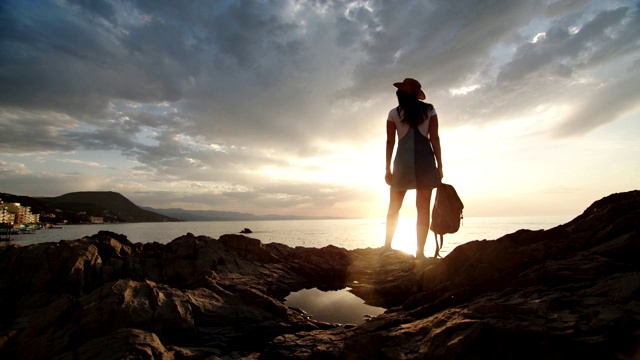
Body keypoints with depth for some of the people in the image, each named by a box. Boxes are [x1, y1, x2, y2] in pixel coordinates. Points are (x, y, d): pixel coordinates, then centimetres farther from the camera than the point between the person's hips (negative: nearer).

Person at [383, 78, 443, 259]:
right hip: (425, 159, 0)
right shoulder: (429, 110, 9)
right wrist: (439, 165, 3)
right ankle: (420, 251, -2)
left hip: (403, 160, 0)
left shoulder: (394, 113, 6)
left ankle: (387, 246, 9)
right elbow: (435, 138, 1)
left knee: (394, 207, 10)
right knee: (423, 207, 0)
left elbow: (390, 141, 2)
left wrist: (388, 169, 5)